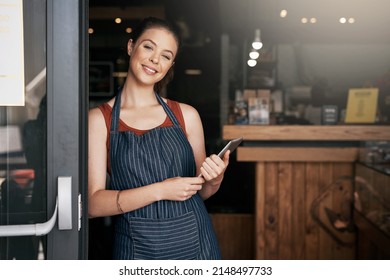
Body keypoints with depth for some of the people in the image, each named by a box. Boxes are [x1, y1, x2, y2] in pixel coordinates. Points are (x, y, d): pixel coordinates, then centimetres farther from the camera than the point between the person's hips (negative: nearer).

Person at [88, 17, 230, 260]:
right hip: (139, 247, -2)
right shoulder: (99, 119, -6)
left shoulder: (186, 115, 2)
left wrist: (215, 179, -10)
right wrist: (160, 191, -21)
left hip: (195, 242, 3)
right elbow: (94, 203, -12)